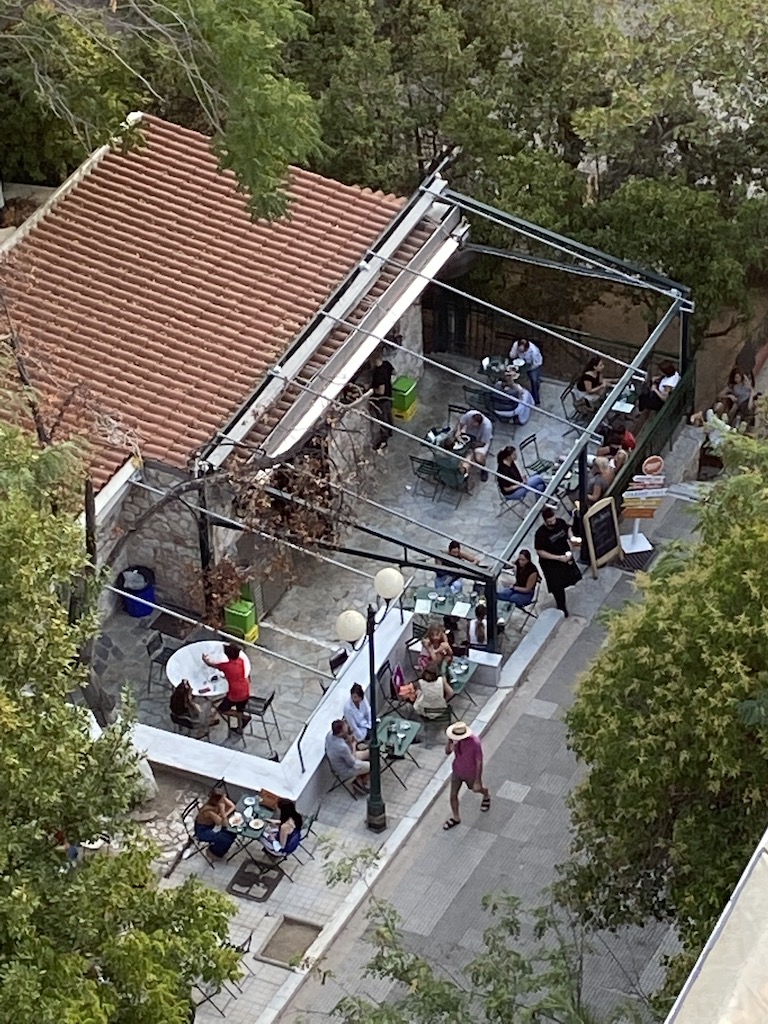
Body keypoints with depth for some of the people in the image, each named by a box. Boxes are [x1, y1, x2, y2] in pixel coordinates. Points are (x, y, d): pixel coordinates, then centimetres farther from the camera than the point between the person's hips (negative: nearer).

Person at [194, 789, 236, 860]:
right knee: (226, 839, -15)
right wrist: (222, 809, -42)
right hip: (202, 830, -7)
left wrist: (224, 815, -20)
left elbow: (232, 806, -4)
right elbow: (224, 824, -33)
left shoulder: (221, 800, -19)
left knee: (232, 832, -2)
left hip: (212, 824, 7)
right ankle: (211, 852, 13)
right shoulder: (209, 810, -38)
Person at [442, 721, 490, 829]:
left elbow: (479, 762, -27)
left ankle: (486, 795, 62)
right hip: (457, 770, 4)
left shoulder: (475, 742, -38)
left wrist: (477, 781, -19)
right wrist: (450, 747, -36)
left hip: (471, 773, -4)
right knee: (453, 795, 13)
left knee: (476, 789, 26)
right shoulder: (454, 737, -23)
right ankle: (455, 818, 38)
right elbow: (447, 752, -11)